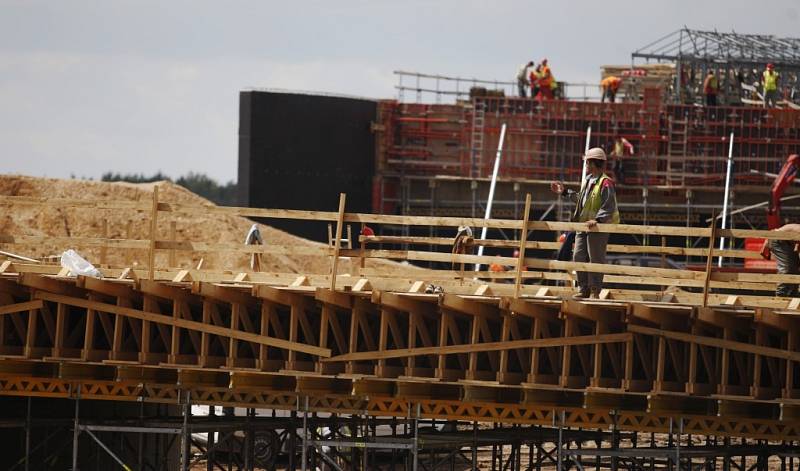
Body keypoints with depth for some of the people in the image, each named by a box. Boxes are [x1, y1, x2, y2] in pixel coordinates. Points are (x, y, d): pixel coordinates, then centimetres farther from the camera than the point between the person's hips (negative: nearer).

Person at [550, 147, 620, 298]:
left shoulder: (605, 183, -13)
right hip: (583, 226, 9)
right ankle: (583, 289, 14)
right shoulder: (587, 181, 16)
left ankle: (595, 291, 2)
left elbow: (608, 206, -21)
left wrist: (597, 219, -34)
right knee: (579, 257, 7)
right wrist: (564, 192, 34)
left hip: (598, 228, -9)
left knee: (595, 259, -4)